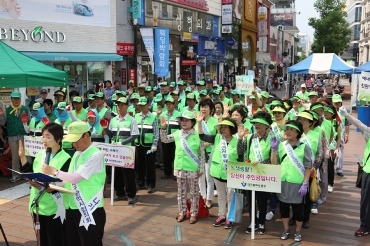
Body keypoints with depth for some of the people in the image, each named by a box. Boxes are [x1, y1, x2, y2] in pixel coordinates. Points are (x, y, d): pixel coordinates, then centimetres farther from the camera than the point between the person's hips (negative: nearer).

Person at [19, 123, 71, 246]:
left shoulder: (65, 159, -14)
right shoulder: (39, 155, 8)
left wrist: (47, 187, -31)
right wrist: (22, 157, 6)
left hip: (54, 208, -7)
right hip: (38, 205, 7)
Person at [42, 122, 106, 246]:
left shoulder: (96, 155, -16)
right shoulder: (77, 154, 11)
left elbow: (76, 178, -22)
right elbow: (70, 179, 15)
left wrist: (54, 171, -13)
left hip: (90, 211, -8)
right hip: (72, 208, 8)